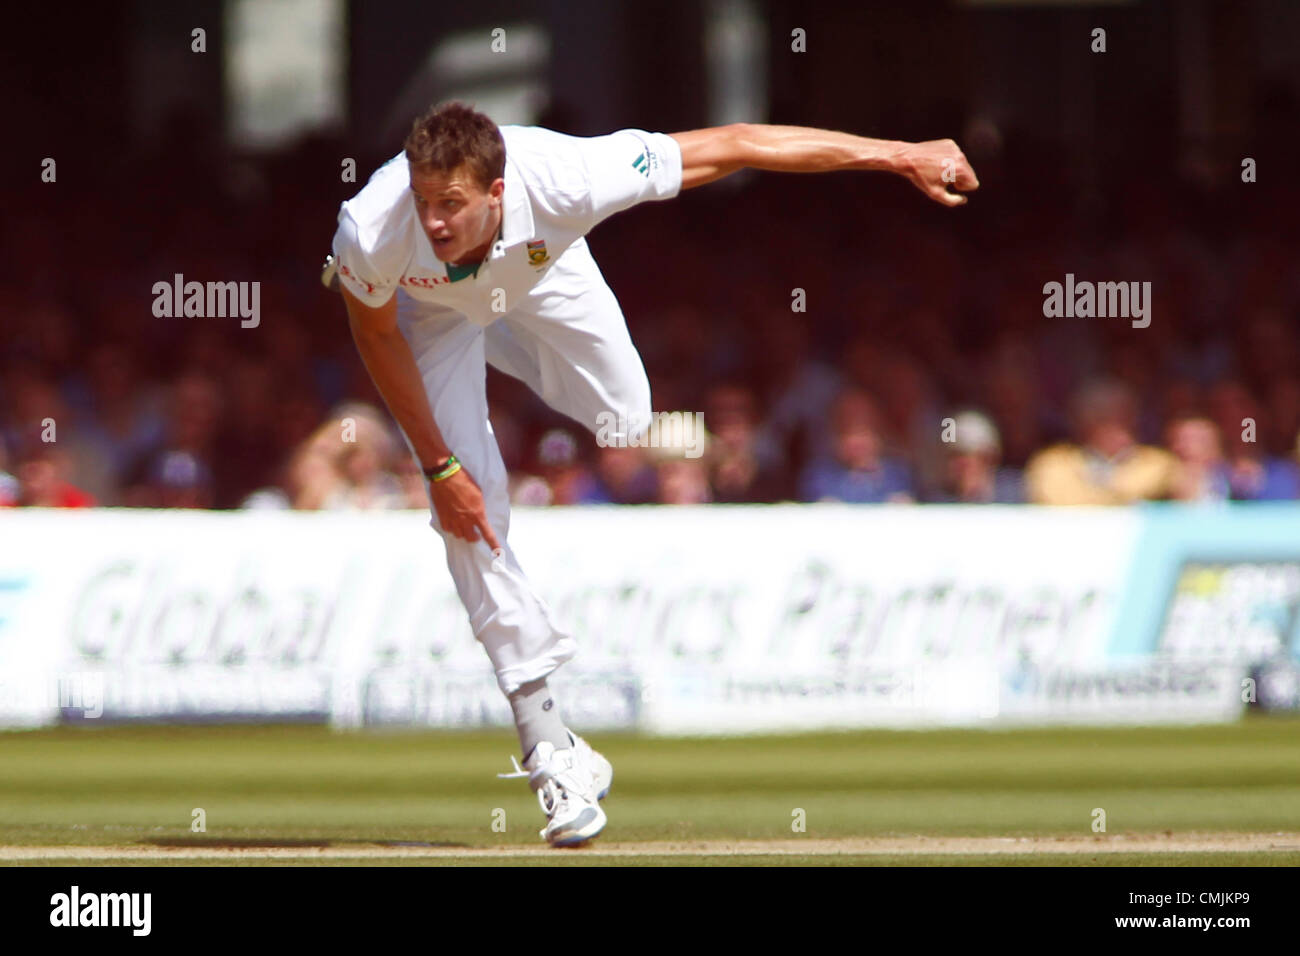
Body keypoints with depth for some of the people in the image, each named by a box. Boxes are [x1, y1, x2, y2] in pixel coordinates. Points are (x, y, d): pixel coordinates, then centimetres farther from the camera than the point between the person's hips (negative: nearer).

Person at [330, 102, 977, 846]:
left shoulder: (562, 181, -45)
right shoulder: (373, 236, -44)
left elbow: (730, 146, -38)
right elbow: (377, 334, -20)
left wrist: (896, 156, -34)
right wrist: (439, 466, -17)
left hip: (541, 275, 1)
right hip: (431, 311, -1)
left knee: (628, 426, 10)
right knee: (472, 497, -11)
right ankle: (549, 747, -8)